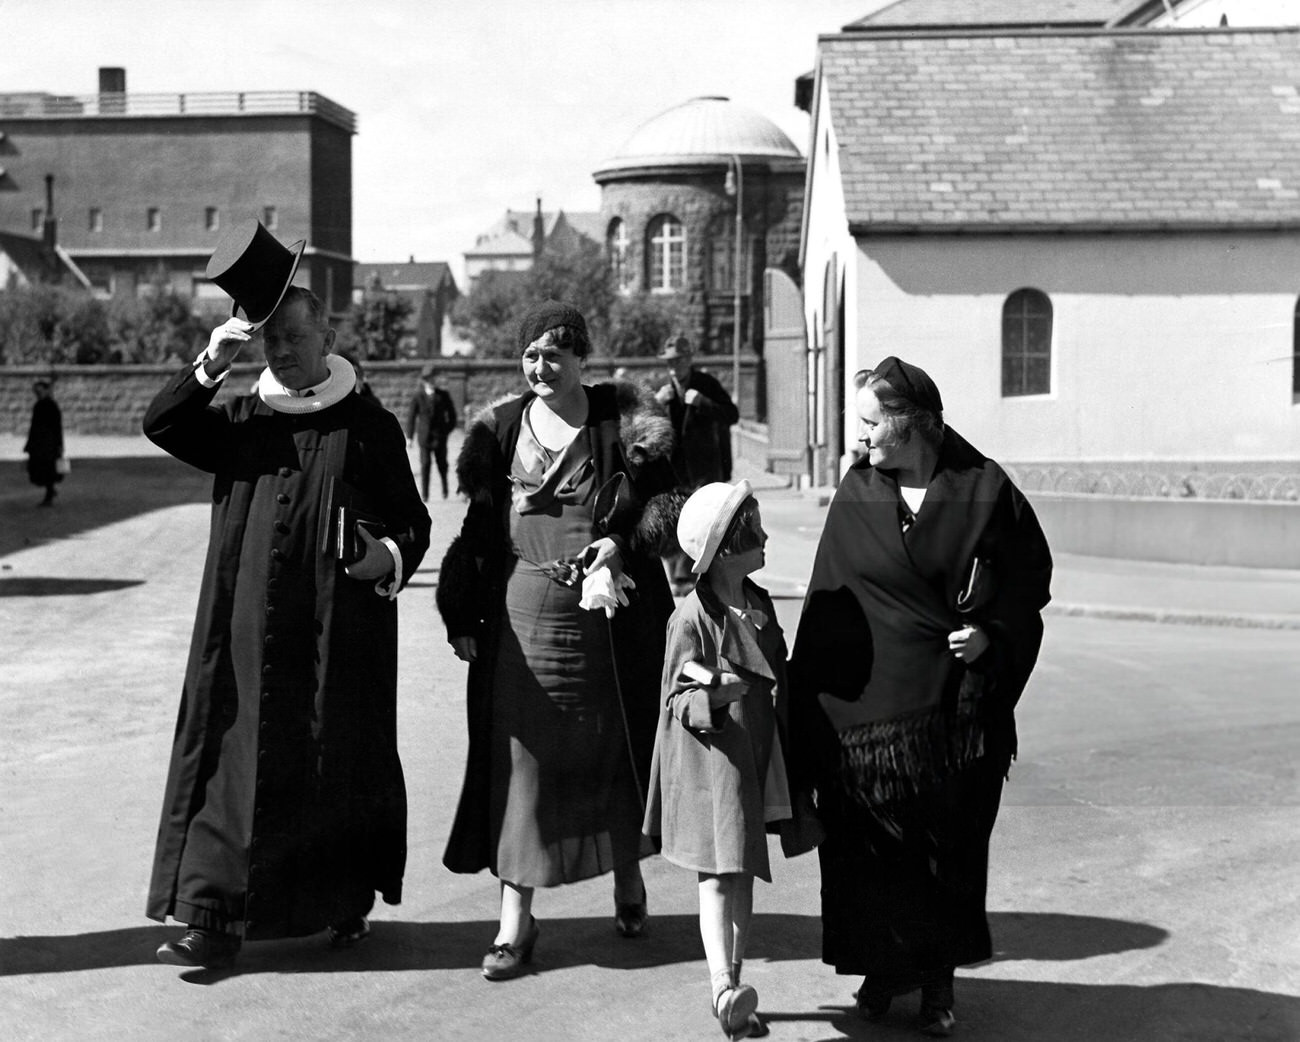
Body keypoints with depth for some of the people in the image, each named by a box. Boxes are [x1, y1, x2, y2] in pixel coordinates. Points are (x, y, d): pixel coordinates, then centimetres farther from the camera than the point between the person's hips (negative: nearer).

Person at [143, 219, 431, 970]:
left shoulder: (369, 428, 1)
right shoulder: (241, 421, 10)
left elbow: (412, 522, 1)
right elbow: (160, 426, -4)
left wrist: (389, 557, -20)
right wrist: (212, 365, -16)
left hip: (337, 630, -2)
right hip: (248, 629, 3)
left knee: (337, 761, 5)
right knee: (235, 759, -1)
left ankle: (349, 901, 21)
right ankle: (217, 916, 0)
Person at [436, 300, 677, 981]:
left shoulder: (622, 421, 0)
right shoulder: (501, 430, 6)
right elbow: (479, 529, 6)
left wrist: (620, 546, -16)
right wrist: (463, 618, 3)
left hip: (610, 617, -1)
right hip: (523, 616, 1)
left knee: (615, 747, 10)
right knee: (521, 757, 0)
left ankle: (627, 876, 33)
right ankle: (515, 918, 5)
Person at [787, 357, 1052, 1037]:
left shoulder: (984, 489, -5)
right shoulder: (856, 495, 2)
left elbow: (1031, 577, 4)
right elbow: (825, 600, 3)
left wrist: (991, 633, -12)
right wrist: (806, 694, -1)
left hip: (956, 700, -2)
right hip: (865, 697, 2)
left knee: (949, 843, 5)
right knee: (870, 842, 5)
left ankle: (938, 979, 20)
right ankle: (886, 965, 23)